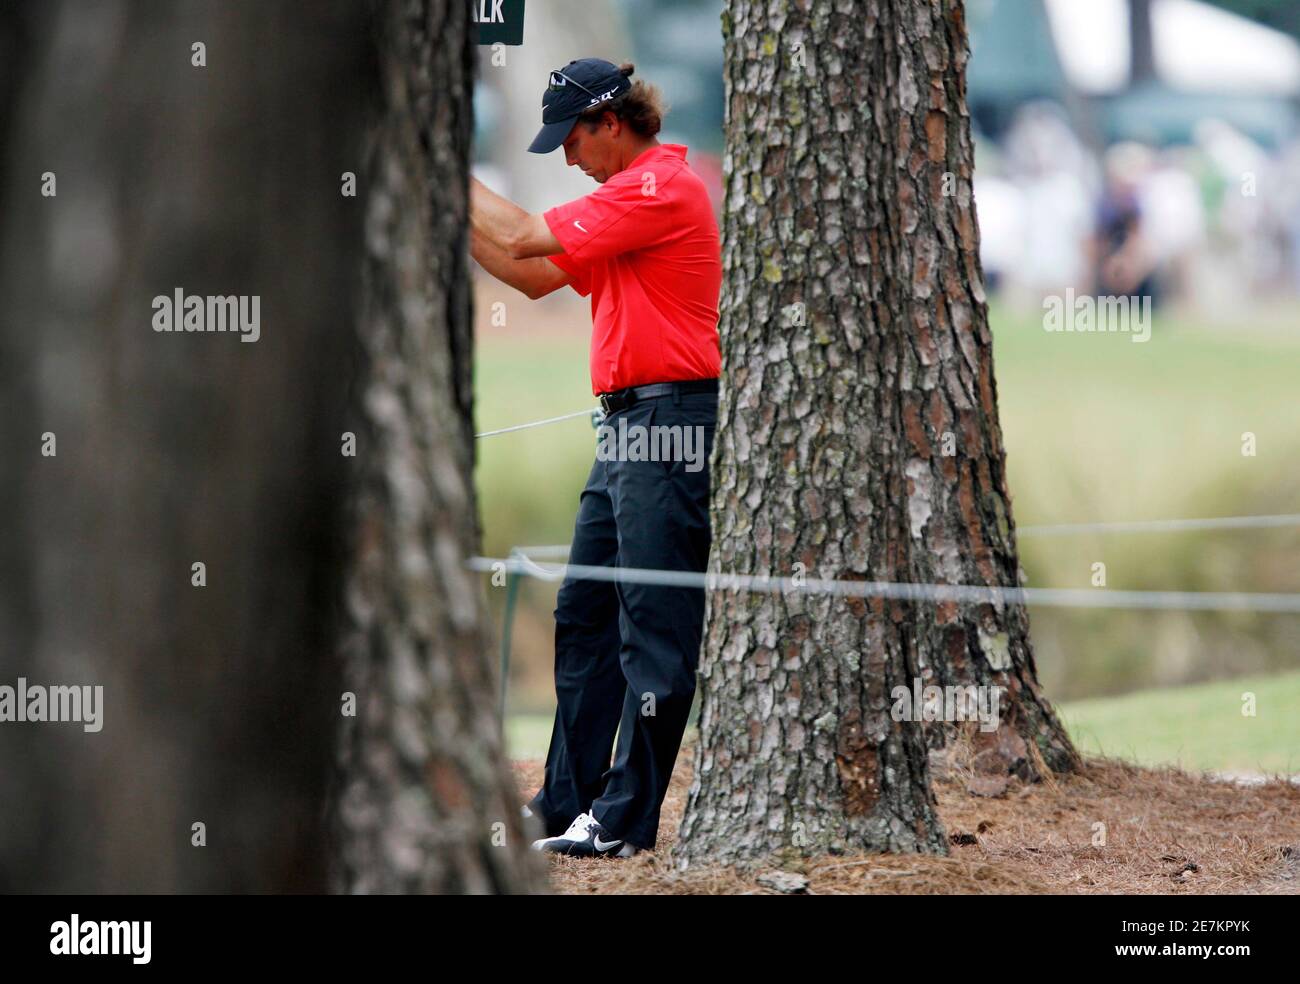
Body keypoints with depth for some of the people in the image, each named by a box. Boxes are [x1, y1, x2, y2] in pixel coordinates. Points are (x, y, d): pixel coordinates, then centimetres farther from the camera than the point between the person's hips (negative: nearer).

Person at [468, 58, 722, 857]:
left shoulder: (662, 188, -13)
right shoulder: (629, 194, 21)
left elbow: (528, 239, -15)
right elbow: (537, 276, 22)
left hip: (671, 424, -11)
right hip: (631, 428, 11)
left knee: (654, 629, -8)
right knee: (584, 614, 13)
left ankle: (626, 822, -9)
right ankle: (569, 804, 17)